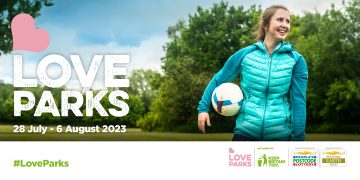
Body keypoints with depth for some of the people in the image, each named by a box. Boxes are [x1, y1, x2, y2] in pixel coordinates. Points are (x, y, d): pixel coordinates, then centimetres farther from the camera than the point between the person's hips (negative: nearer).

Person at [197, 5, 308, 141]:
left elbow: (299, 101, -1)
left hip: (281, 136, 0)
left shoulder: (296, 60, 1)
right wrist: (203, 108, 4)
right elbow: (218, 80, 13)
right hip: (245, 133, 0)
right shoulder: (244, 54, 2)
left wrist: (298, 137, -5)